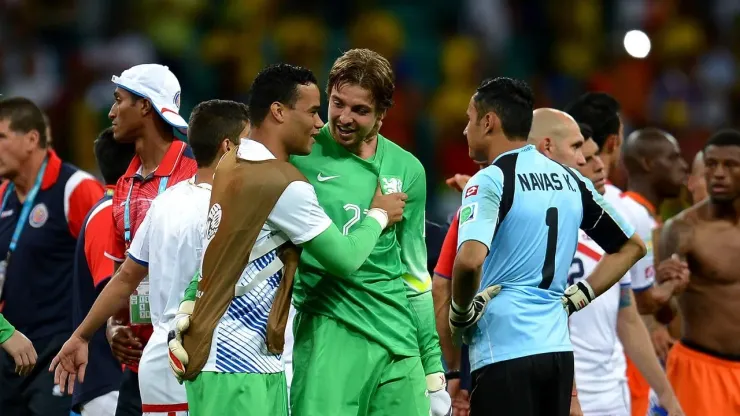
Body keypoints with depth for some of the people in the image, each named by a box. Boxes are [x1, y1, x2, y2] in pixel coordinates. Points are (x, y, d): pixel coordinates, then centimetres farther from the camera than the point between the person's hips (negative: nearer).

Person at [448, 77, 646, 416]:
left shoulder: (491, 181, -8)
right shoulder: (570, 181, 13)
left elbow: (470, 260, -25)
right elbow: (631, 246, 23)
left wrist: (460, 313, -8)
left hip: (504, 351, -7)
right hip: (558, 347, 7)